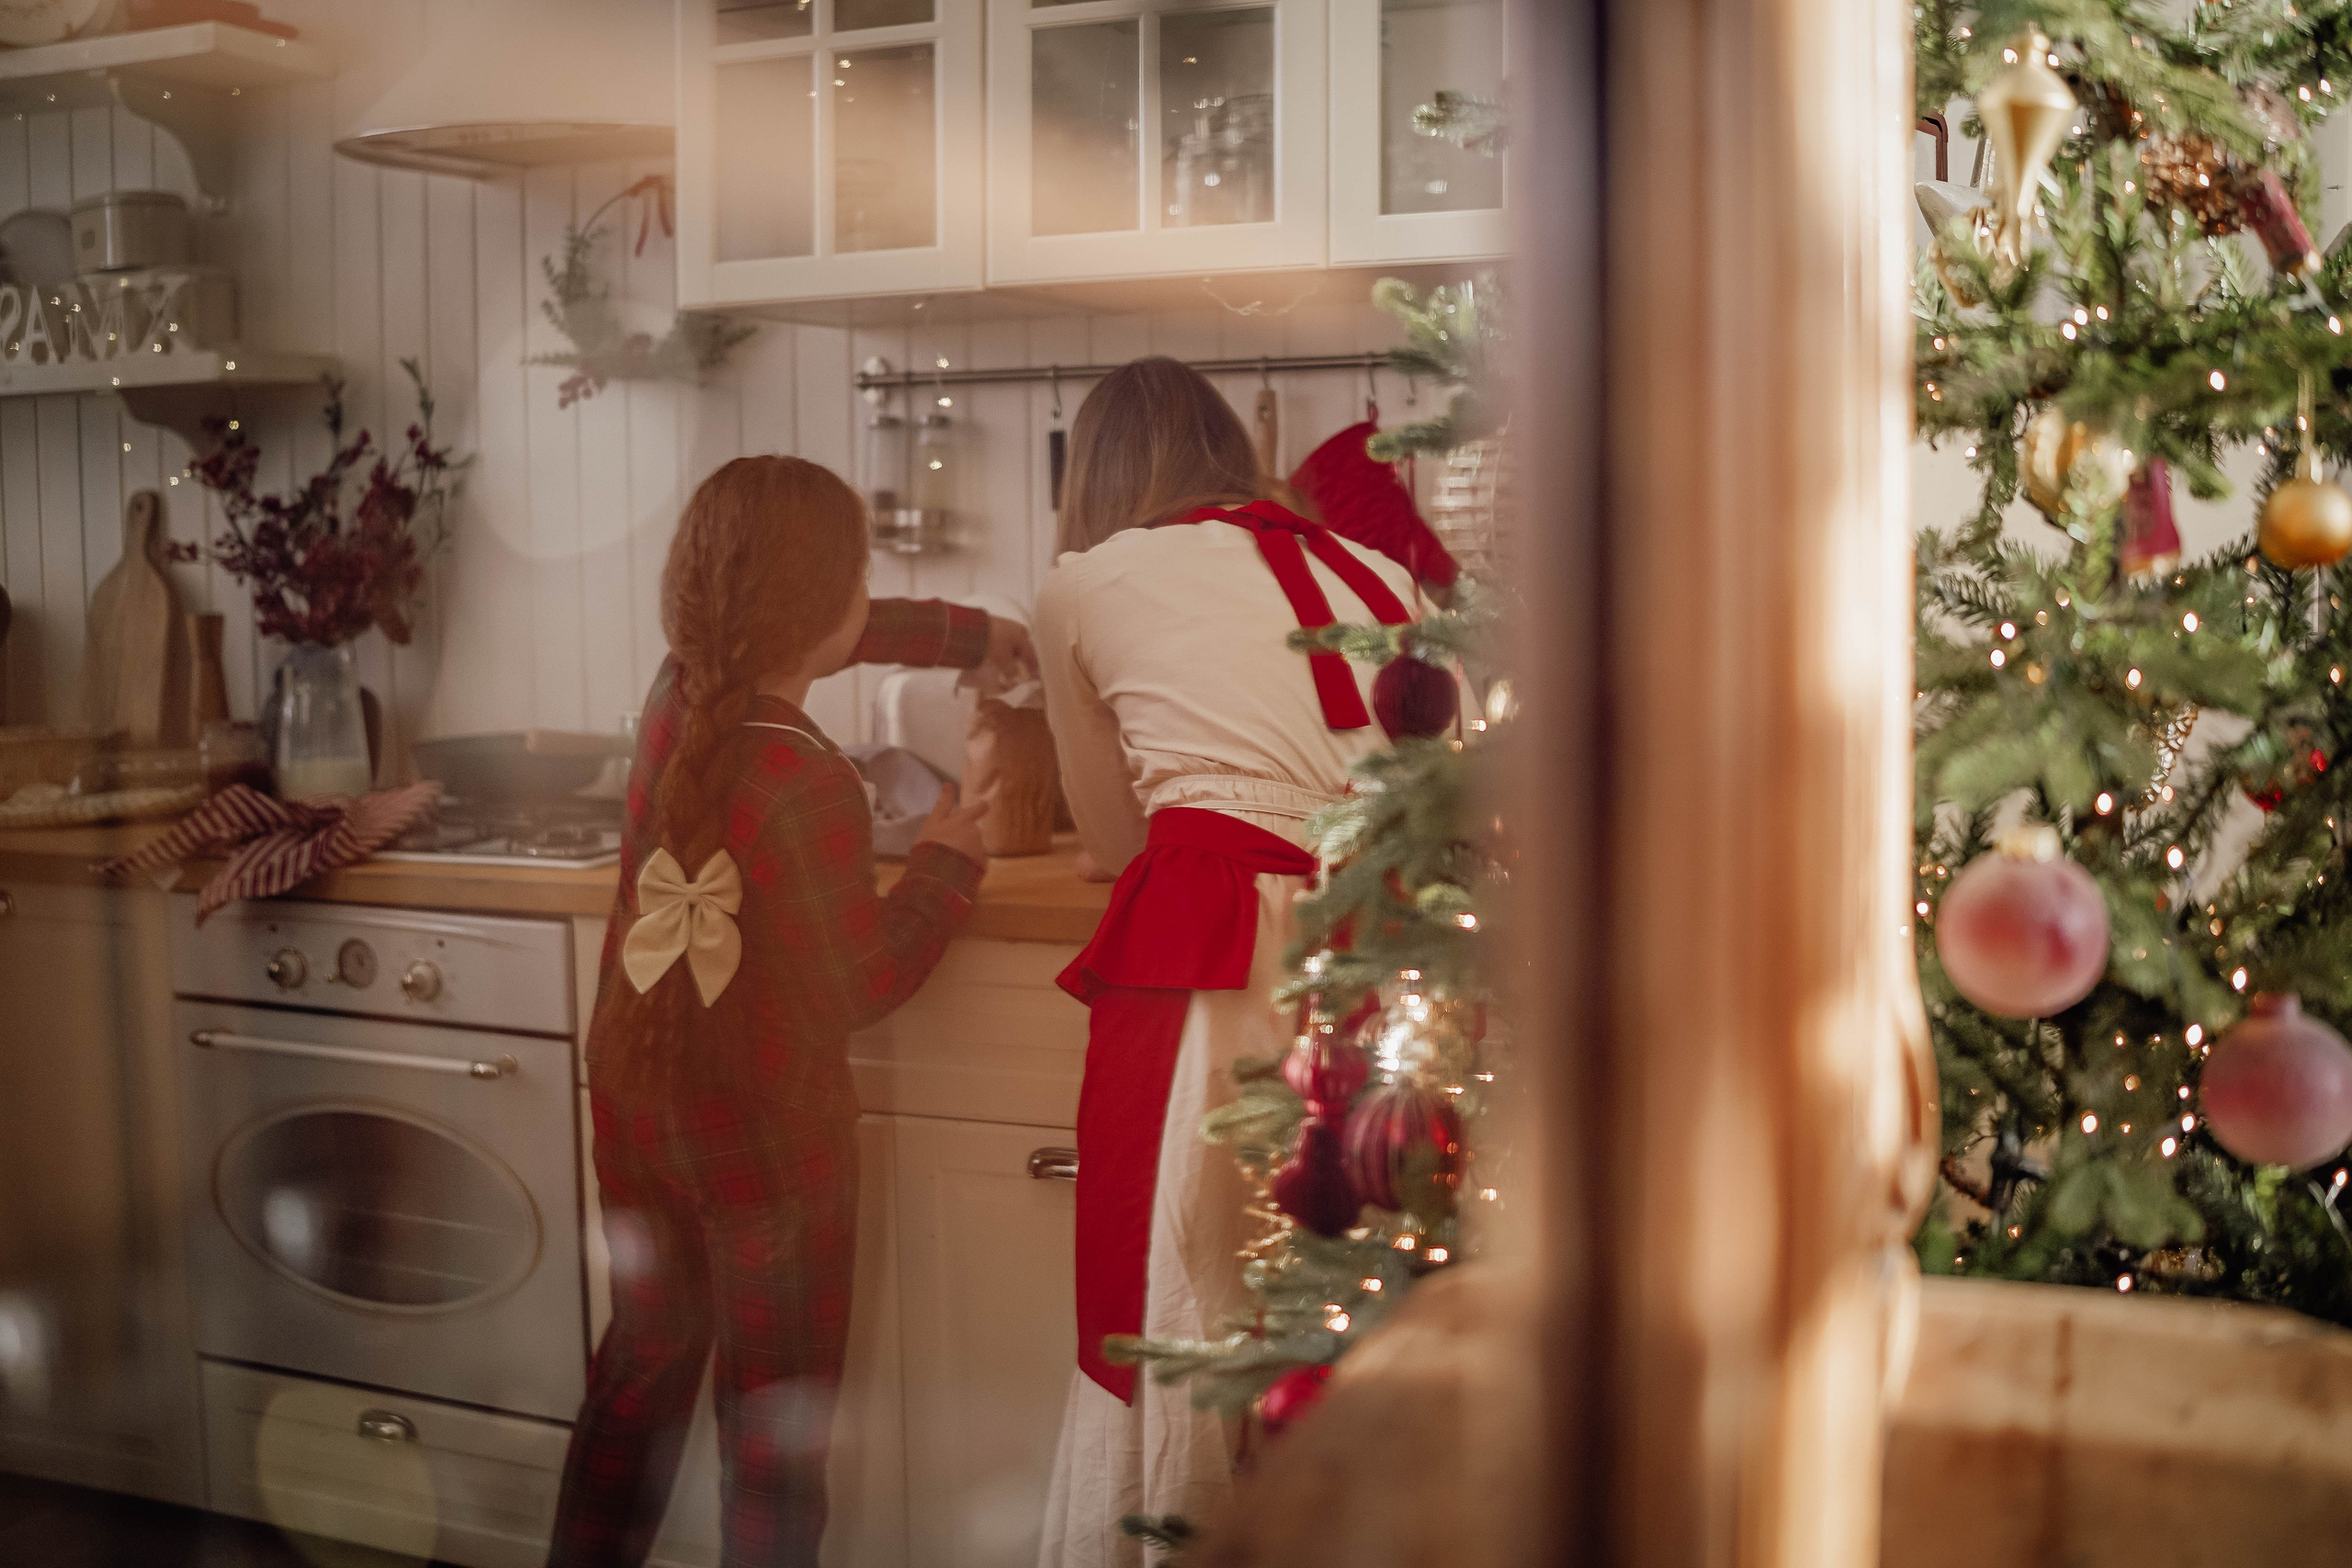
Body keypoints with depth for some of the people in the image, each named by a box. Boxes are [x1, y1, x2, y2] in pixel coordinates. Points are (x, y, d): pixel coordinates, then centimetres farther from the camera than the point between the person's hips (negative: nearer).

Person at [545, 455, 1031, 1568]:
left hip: (637, 1101, 7)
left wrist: (980, 633, 23)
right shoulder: (810, 787, -27)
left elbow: (846, 637, 14)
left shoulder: (679, 691, -6)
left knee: (645, 1359, 23)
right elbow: (860, 988, -16)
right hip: (765, 1132, -7)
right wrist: (948, 860, -5)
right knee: (777, 1410, 9)